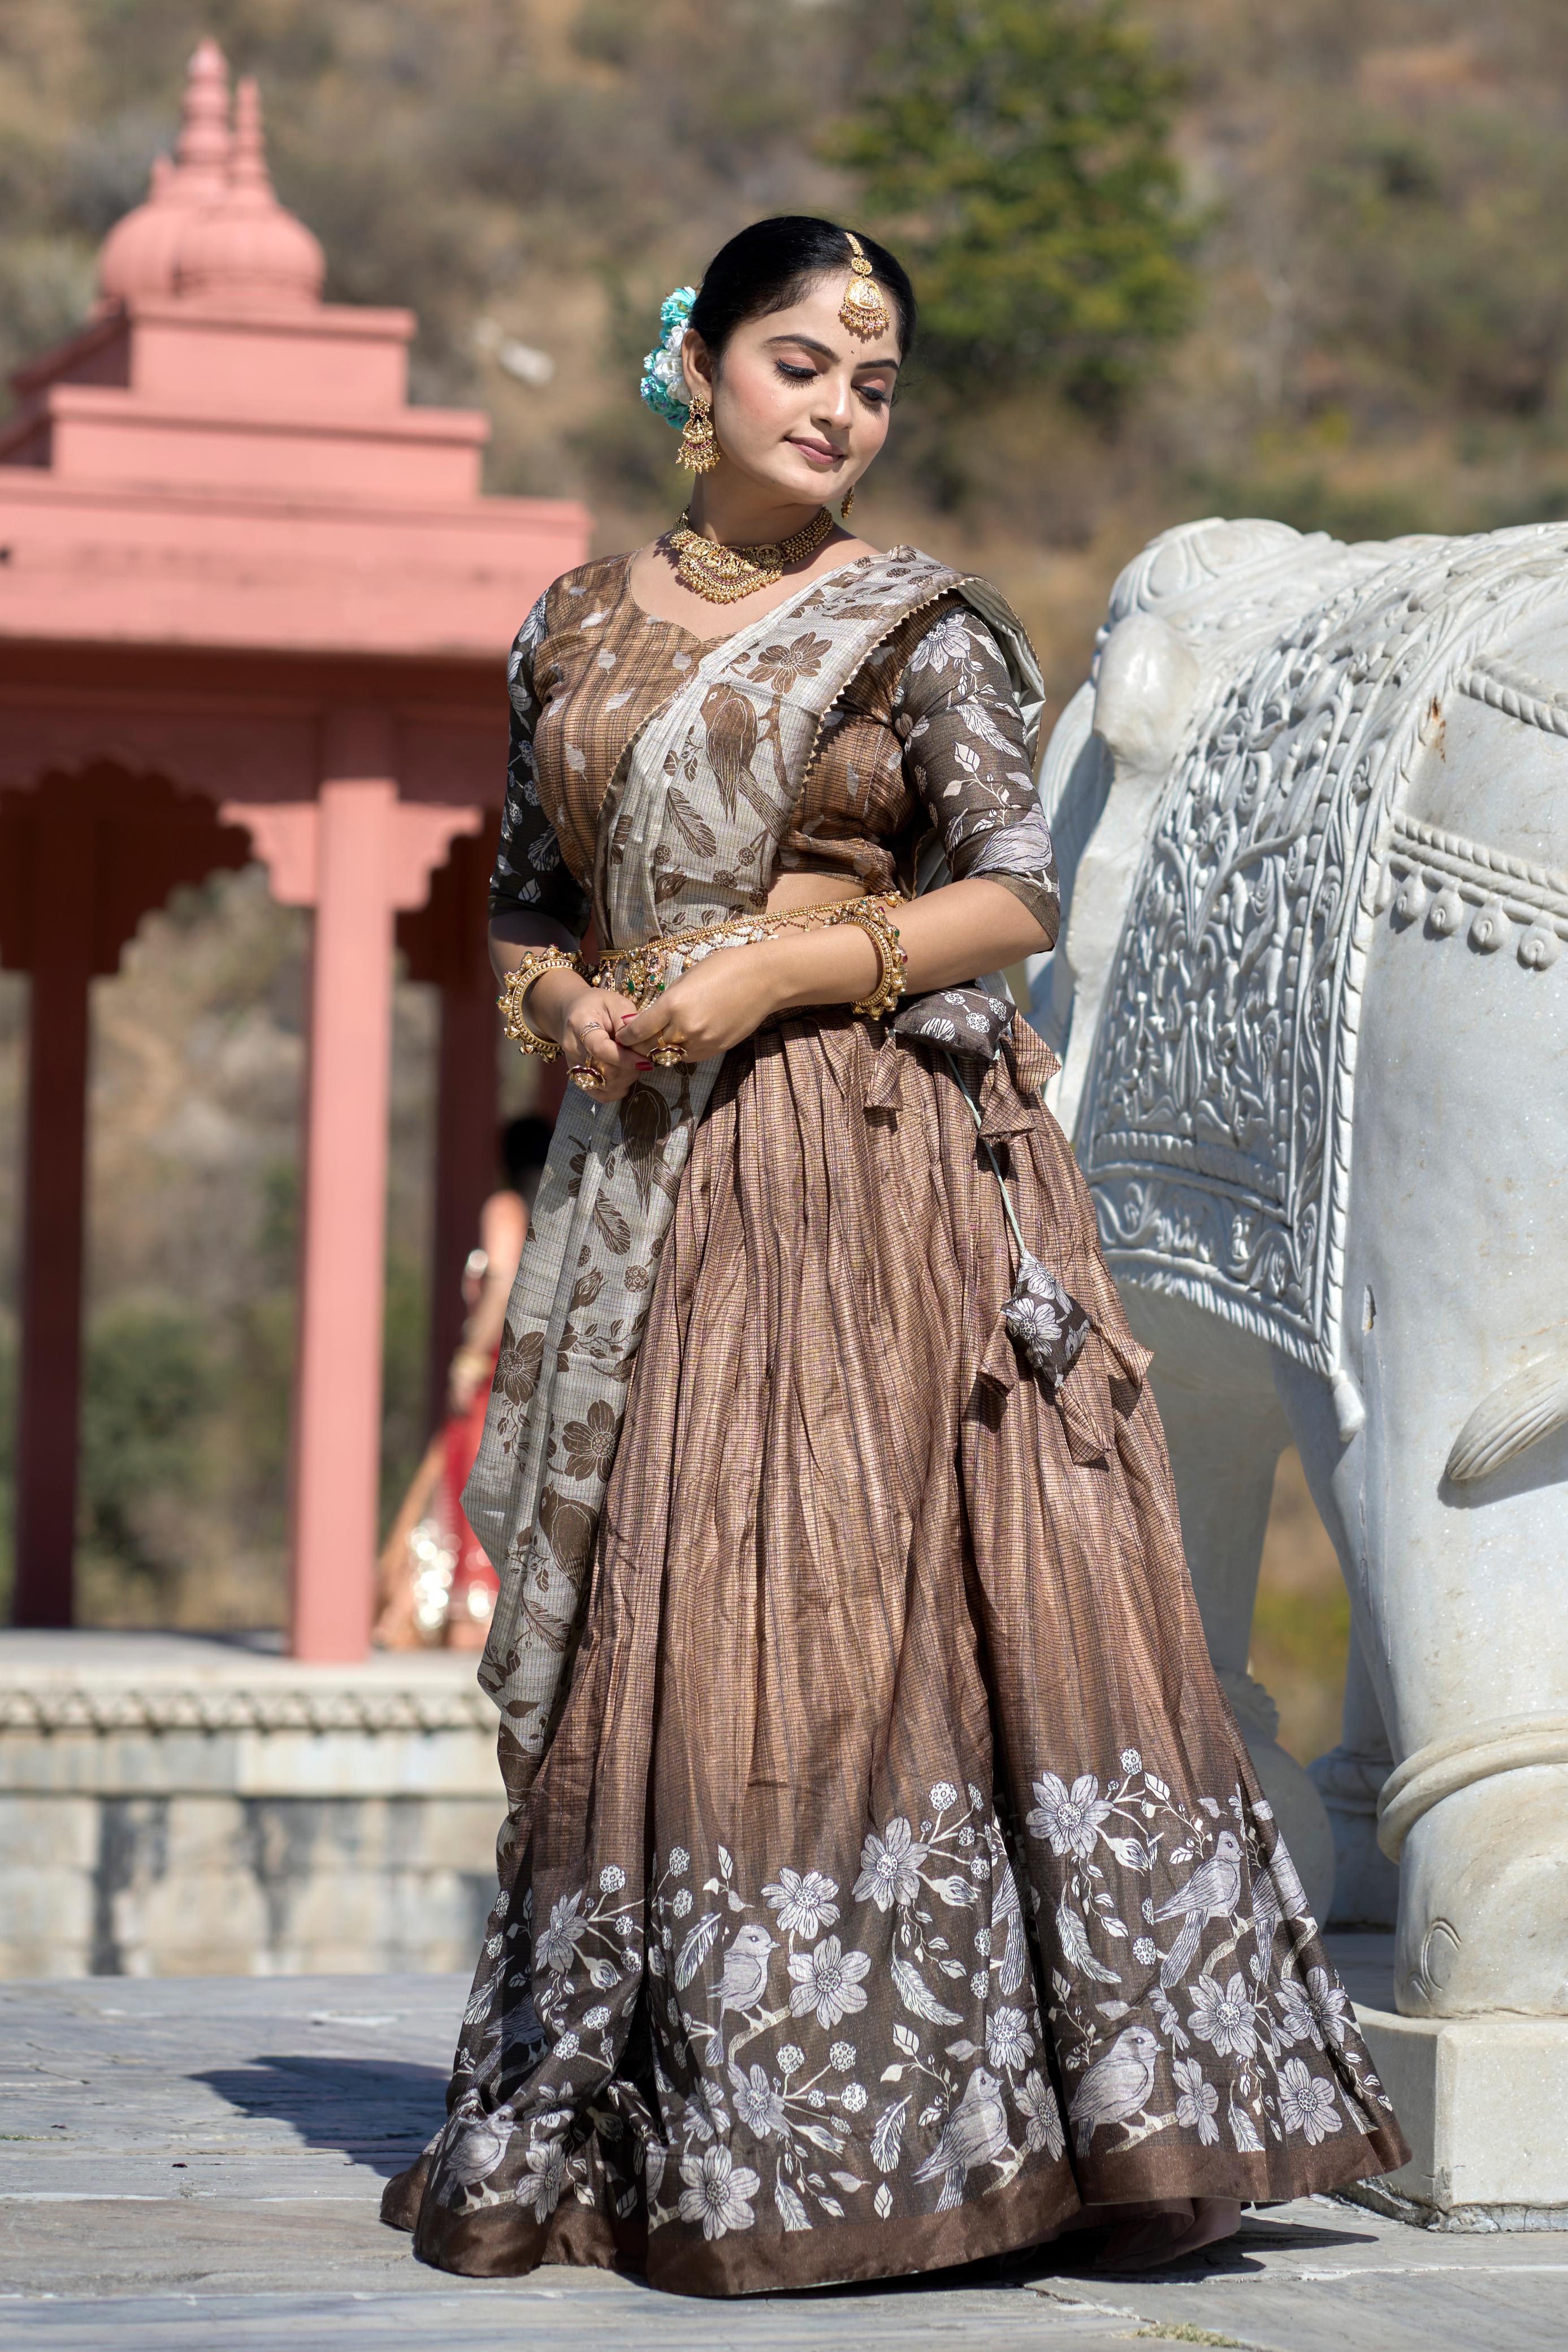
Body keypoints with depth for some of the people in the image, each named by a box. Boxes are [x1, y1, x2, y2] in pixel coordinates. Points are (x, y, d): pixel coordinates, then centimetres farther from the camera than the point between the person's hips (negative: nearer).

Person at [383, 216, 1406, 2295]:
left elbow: (1015, 893, -4)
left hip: (884, 1177, -4)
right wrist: (569, 1008, -3)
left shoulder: (917, 627, 2)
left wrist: (771, 971, -13)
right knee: (639, 1631, 3)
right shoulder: (578, 630, 14)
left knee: (849, 1610, -10)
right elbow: (528, 901, 19)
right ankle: (618, 2126, 9)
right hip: (650, 1181, 4)